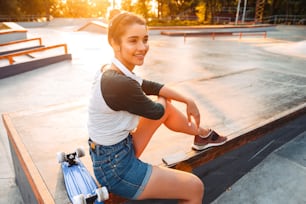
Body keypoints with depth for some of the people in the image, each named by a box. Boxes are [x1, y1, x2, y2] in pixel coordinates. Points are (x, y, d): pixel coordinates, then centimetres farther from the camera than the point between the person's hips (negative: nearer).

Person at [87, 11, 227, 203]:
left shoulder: (112, 72, -3)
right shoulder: (121, 84, -31)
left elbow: (151, 86, 8)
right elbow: (156, 112, -13)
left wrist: (188, 101, 8)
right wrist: (163, 99, 10)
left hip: (115, 153, 9)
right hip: (116, 168, -8)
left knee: (166, 106, 15)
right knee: (195, 187, 0)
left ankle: (203, 134, 37)